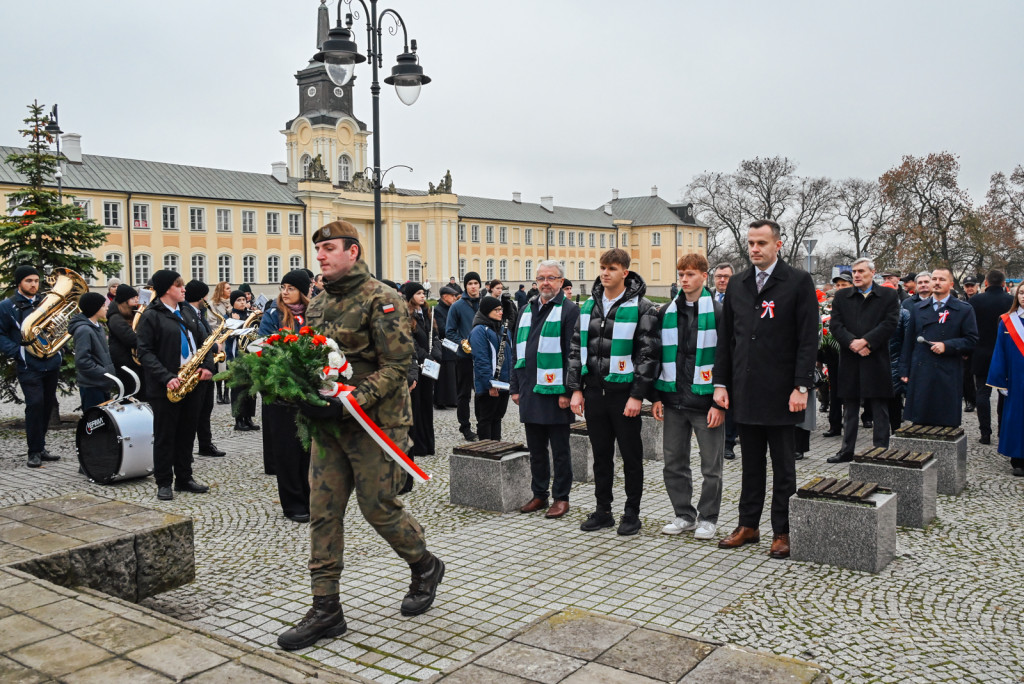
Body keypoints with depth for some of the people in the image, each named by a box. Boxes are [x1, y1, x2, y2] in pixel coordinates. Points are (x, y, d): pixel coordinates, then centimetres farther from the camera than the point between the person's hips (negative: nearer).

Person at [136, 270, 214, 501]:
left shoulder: (188, 312, 13)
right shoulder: (151, 316, -7)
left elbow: (202, 341, 15)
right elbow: (145, 352, -13)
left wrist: (207, 366, -3)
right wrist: (166, 377, -23)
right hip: (166, 387, -6)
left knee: (187, 434, 13)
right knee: (165, 436, 3)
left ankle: (184, 478, 23)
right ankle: (164, 483, 12)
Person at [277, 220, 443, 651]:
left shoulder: (380, 299, -11)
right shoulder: (318, 304, 13)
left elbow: (398, 364, -16)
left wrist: (354, 399, -25)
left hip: (375, 422, -7)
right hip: (330, 422, 7)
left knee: (378, 507, 1)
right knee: (323, 511, 5)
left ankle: (425, 567, 30)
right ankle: (326, 610, 14)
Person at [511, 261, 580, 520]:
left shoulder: (569, 310, -5)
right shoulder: (527, 310, 15)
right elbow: (518, 351, 18)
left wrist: (567, 391, -16)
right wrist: (515, 387, 13)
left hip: (555, 392, -6)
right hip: (529, 391, 6)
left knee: (560, 449, 4)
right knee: (535, 448, 14)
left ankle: (561, 498, 14)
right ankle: (539, 494, 25)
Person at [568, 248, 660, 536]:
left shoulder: (641, 308, -6)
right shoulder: (589, 306, 10)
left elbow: (648, 354, -10)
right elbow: (577, 348, 12)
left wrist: (638, 395, -14)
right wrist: (576, 388, 5)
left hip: (625, 393, -5)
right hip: (594, 392, 5)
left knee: (631, 456, 5)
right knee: (601, 456, 13)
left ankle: (631, 513, 17)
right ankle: (602, 511, 24)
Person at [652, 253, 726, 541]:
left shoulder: (718, 313, -4)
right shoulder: (666, 313, 9)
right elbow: (657, 357, 13)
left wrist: (720, 403, -12)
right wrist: (656, 396, 6)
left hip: (706, 401, -4)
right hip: (673, 401, 5)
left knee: (711, 466, 5)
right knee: (674, 463, 10)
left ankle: (708, 518, 19)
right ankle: (684, 515, 24)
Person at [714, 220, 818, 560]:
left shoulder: (798, 282, -4)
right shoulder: (737, 285, 11)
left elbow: (808, 338, -8)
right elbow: (726, 338, 12)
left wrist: (801, 386, -14)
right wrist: (721, 383, 6)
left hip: (781, 392, -4)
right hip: (745, 392, 4)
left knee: (783, 466, 6)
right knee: (751, 463, 13)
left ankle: (782, 532, 16)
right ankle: (748, 525, 23)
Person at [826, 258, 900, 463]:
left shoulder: (888, 296, 3)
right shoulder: (841, 296, 8)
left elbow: (890, 323, -8)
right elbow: (835, 324, -1)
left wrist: (865, 341, -17)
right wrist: (852, 343, -16)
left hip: (877, 361, -2)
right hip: (850, 362, 2)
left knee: (880, 411, 4)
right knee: (850, 410, 11)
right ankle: (847, 451, 20)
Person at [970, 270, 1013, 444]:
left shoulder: (976, 300, -10)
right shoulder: (1012, 301, -8)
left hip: (982, 356, -1)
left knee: (983, 394, 4)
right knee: (1004, 395, 13)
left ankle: (985, 433, 2)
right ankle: (1004, 432, 19)